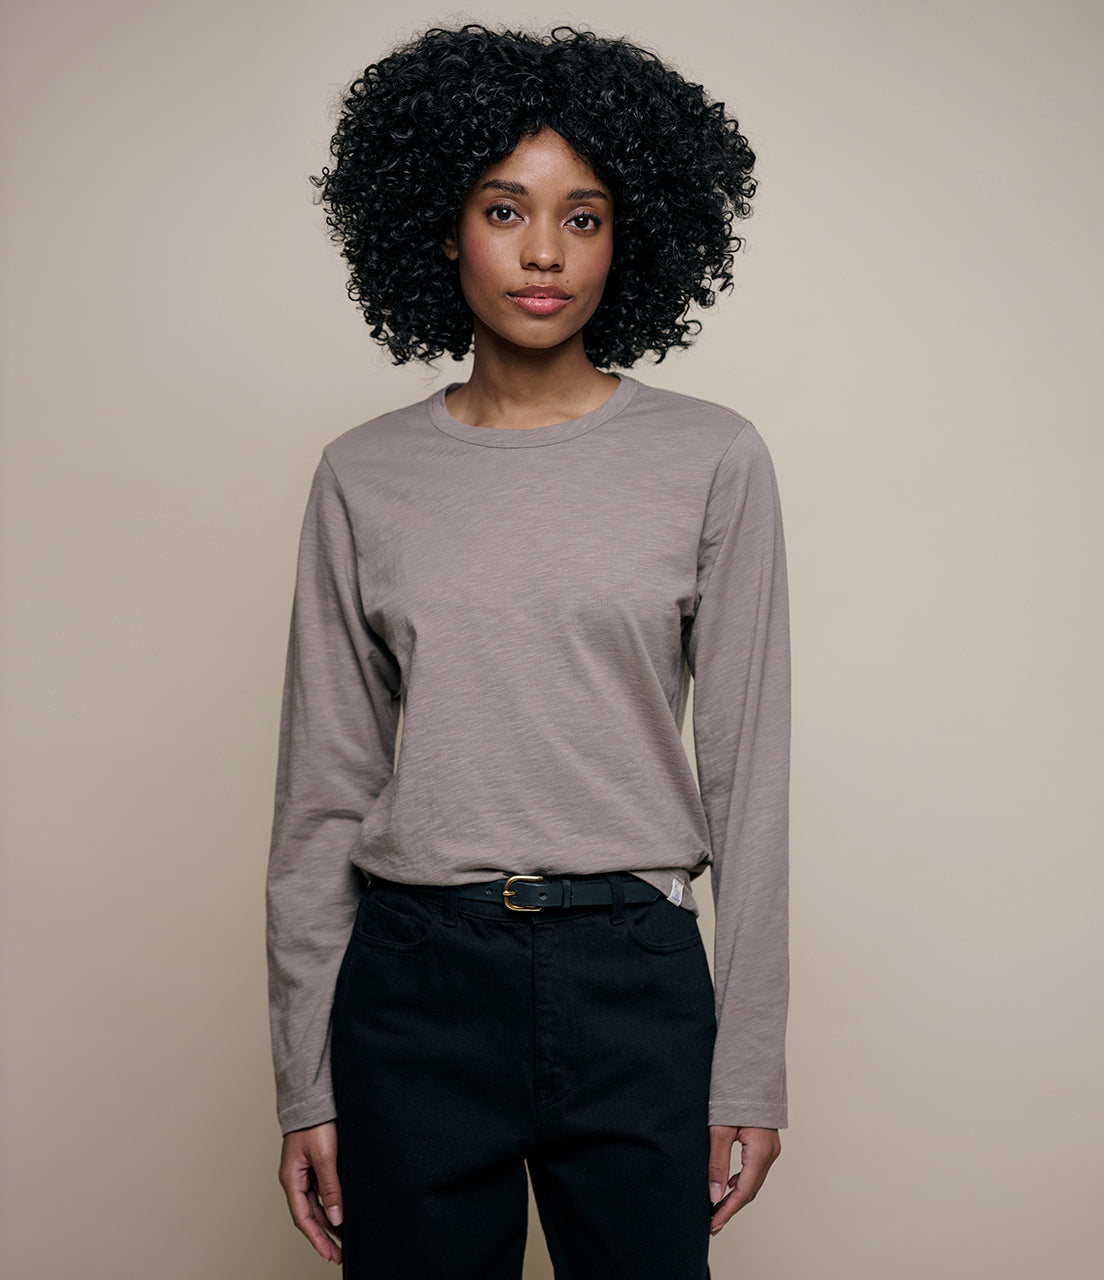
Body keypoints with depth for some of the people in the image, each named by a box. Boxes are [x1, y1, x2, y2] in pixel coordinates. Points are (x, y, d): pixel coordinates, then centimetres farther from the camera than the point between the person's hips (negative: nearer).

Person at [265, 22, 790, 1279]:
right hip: (415, 978, 1)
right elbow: (325, 787, 5)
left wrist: (750, 1069, 0)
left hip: (635, 981, 0)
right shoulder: (364, 477, 3)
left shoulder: (712, 460, 0)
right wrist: (305, 1084, 4)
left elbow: (747, 774, 1)